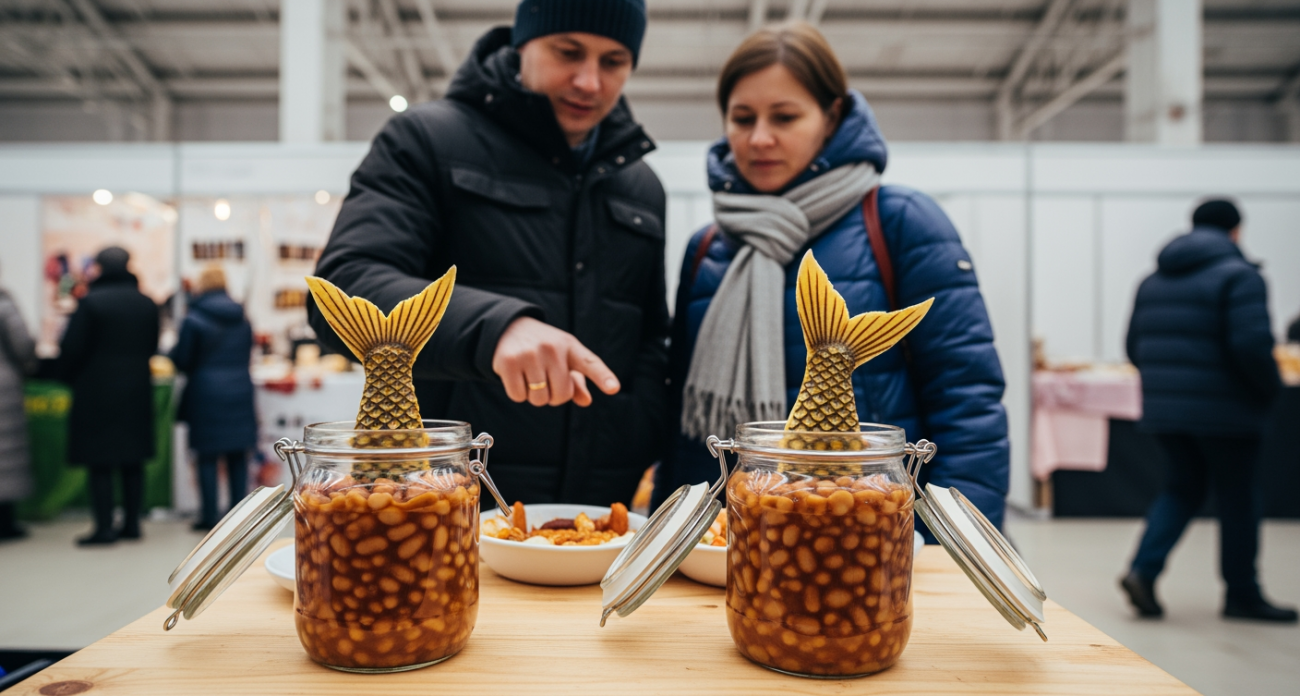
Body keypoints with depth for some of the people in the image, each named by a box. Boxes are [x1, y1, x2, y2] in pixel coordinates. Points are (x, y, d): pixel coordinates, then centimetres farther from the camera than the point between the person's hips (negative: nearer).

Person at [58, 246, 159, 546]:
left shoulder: (91, 302, -12)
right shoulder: (147, 304, 5)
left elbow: (72, 348, -9)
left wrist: (70, 376, 8)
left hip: (97, 390, -5)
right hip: (137, 390, 5)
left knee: (100, 463, 1)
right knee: (133, 462, 11)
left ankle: (105, 527, 3)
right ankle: (132, 523, 15)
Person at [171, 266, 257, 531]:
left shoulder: (193, 320, -9)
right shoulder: (243, 320, 6)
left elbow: (181, 360, -5)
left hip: (206, 394, -4)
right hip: (240, 392, 4)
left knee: (207, 458, 4)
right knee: (237, 458, 9)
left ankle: (209, 516, 7)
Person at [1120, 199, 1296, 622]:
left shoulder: (1154, 280, 12)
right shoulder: (1238, 275, -9)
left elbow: (1134, 346, 13)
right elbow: (1252, 344, -21)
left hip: (1164, 408, 6)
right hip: (1223, 410, -6)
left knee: (1182, 488, 17)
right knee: (1237, 499, 9)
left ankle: (1143, 569, 1)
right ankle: (1242, 595, 22)